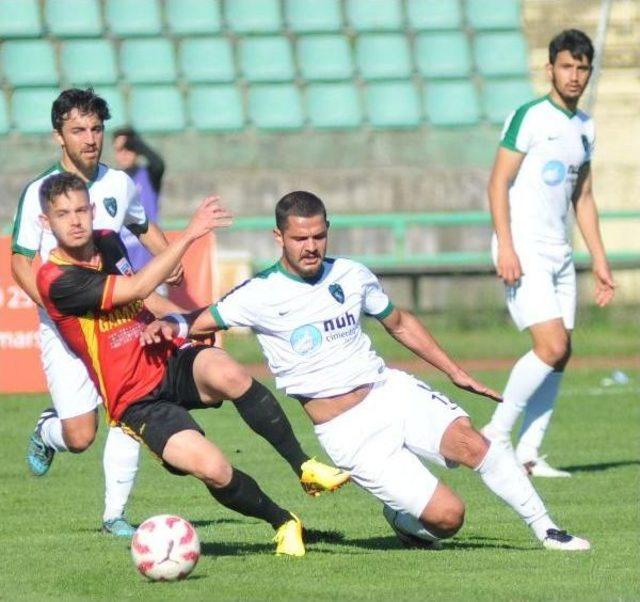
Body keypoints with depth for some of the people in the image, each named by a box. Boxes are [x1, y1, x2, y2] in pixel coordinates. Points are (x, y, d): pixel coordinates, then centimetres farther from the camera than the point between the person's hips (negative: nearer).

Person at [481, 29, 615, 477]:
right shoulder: (529, 118, -7)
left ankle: (529, 453, 5)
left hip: (560, 255, 7)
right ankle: (496, 435, -5)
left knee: (560, 354, 1)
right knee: (551, 346, -17)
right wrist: (505, 247, -19)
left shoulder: (584, 127, 15)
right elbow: (499, 183, -10)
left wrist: (600, 260, 18)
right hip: (524, 254, -7)